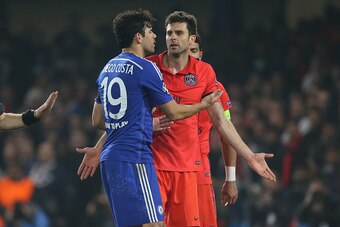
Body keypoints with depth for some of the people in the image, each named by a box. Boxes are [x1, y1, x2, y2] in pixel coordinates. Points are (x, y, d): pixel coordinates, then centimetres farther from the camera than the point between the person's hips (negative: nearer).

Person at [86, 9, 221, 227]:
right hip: (134, 159, -9)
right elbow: (174, 112, -2)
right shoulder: (145, 68, -8)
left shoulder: (108, 69, 16)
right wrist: (204, 104, 17)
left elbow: (97, 121, 22)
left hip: (110, 160, 9)